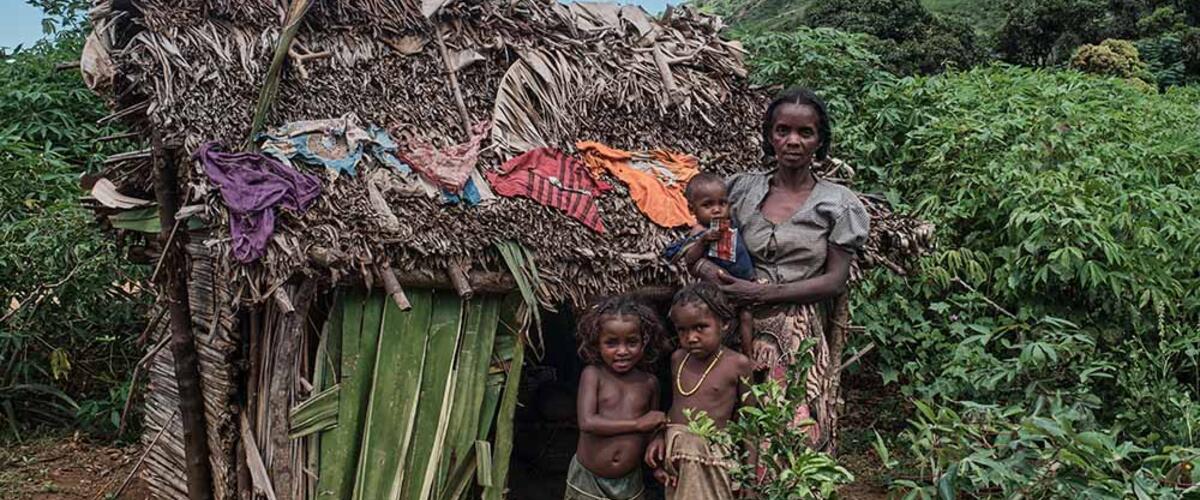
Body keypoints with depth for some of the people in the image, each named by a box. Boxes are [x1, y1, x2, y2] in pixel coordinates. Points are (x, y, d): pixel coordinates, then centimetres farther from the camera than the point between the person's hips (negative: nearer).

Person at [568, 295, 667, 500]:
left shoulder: (649, 383, 1)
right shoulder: (593, 375, -9)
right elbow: (587, 422, -20)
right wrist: (637, 423, -19)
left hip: (630, 481, 2)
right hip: (588, 479, -2)